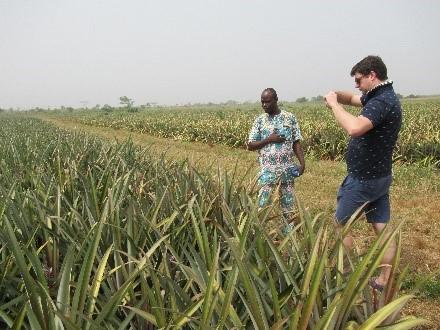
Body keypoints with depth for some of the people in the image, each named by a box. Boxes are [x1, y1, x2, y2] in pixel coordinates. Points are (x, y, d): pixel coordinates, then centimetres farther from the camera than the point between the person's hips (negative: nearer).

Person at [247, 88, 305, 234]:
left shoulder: (290, 117, 2)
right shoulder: (259, 120, 2)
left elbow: (296, 143, 3)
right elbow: (250, 146, 1)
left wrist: (302, 162, -8)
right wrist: (269, 139, -12)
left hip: (287, 169, 1)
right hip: (267, 170, 0)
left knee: (288, 203, 10)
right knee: (262, 204, -3)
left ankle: (289, 233, 22)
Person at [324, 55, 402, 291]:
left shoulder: (382, 101, -23)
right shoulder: (381, 96, 9)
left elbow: (354, 128, -39)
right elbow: (352, 98, 21)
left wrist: (334, 104, -25)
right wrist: (337, 95, -2)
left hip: (363, 178, -9)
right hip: (380, 176, 9)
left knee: (341, 224, 6)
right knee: (382, 228, 10)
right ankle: (385, 281, 17)